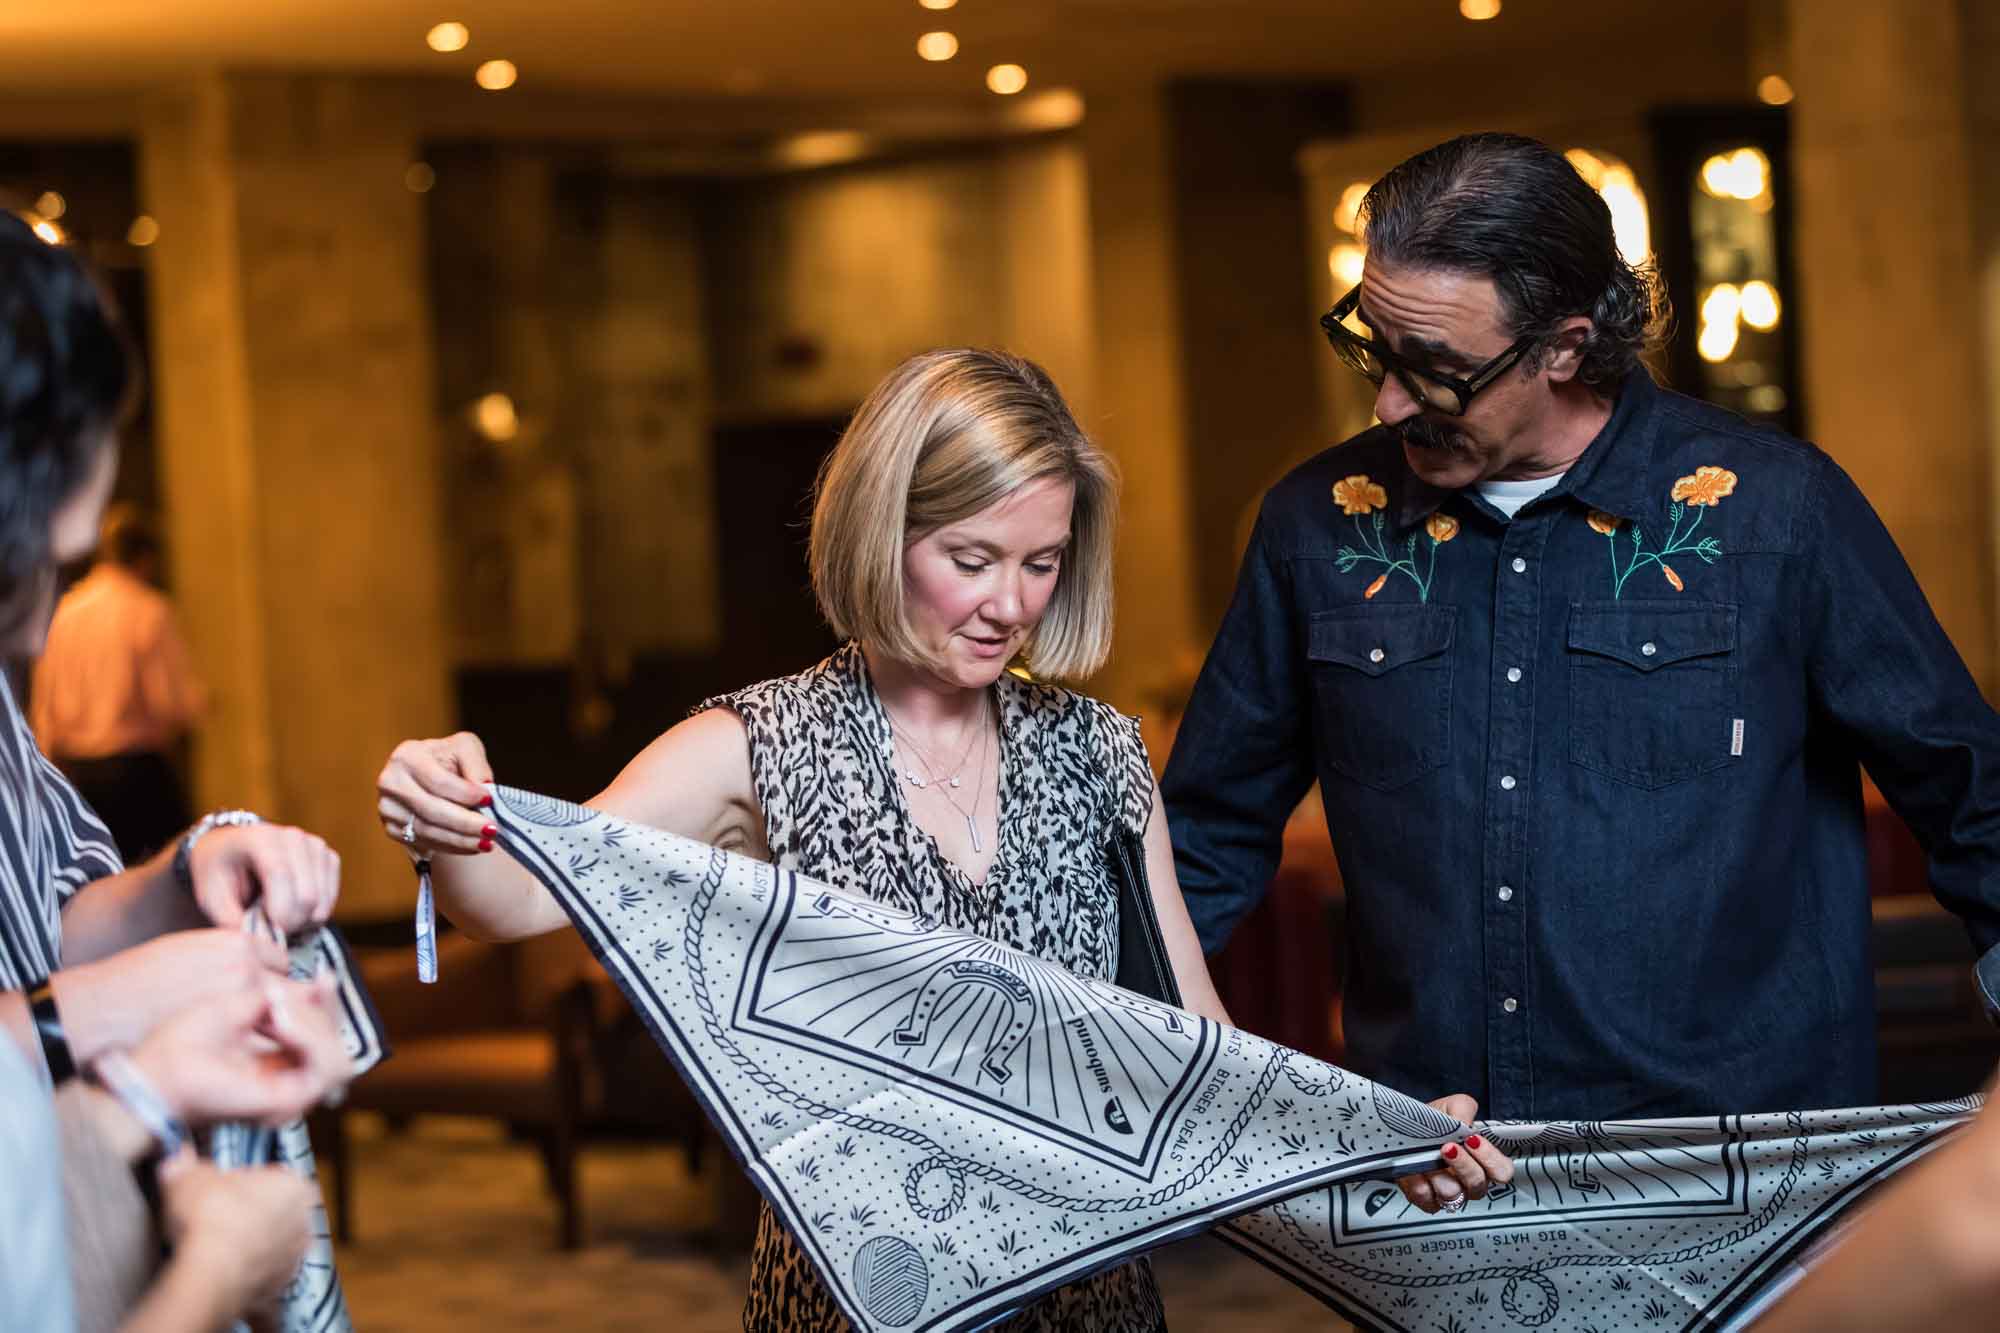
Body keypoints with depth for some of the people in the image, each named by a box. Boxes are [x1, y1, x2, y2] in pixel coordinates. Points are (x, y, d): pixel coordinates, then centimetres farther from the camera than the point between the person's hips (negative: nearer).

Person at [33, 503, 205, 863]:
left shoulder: (64, 611, 5)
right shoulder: (149, 610, -10)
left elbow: (43, 702, 8)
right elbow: (175, 700, -15)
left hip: (71, 769, 5)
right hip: (135, 764, -5)